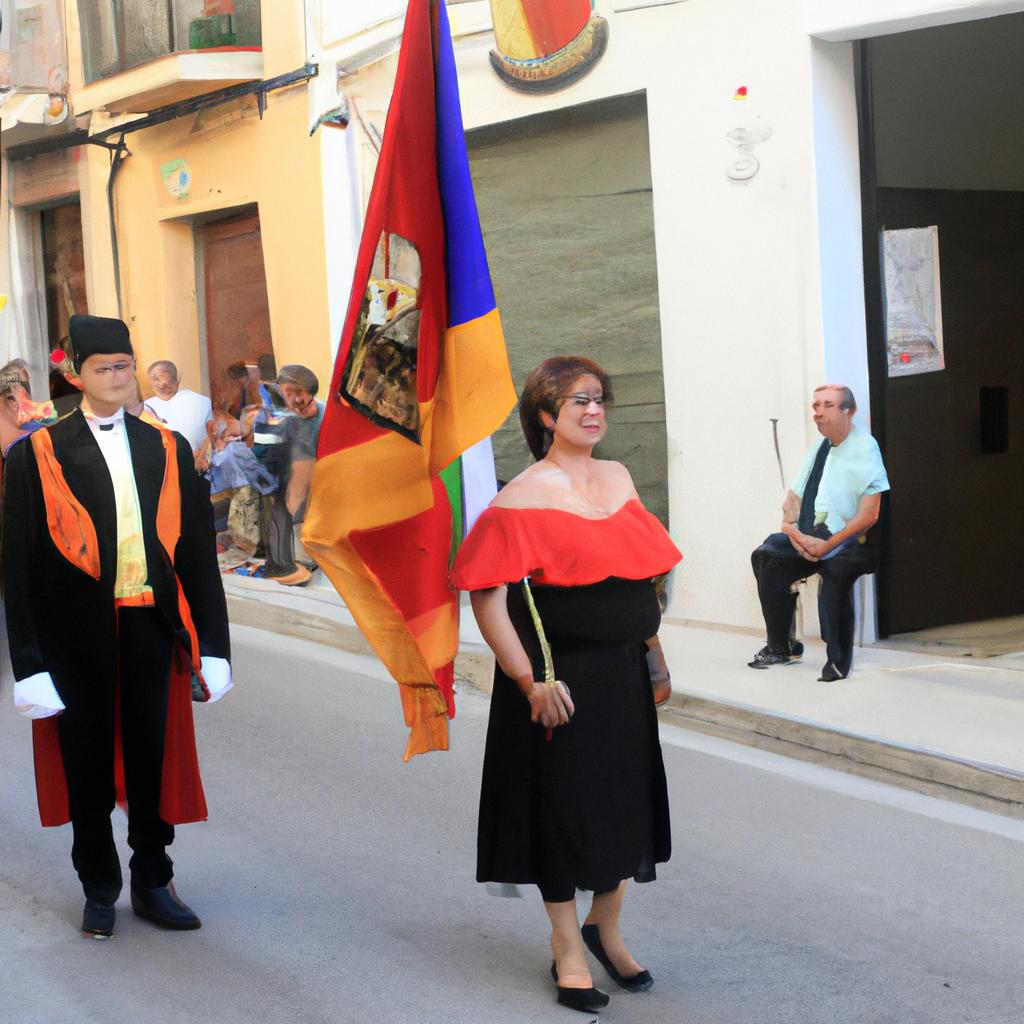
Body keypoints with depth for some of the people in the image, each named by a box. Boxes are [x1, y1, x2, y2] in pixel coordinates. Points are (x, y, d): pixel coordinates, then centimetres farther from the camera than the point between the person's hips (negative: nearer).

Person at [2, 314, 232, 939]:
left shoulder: (167, 450, 7)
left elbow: (197, 551, 7)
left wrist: (213, 644, 4)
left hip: (150, 628, 2)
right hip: (77, 638, -2)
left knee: (153, 762, 10)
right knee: (88, 768, 9)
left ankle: (153, 883, 27)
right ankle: (100, 891, 26)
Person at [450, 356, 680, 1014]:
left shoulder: (618, 479, 9)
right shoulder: (523, 498, -12)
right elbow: (488, 596, -17)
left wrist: (652, 651, 13)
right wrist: (529, 680, -20)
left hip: (625, 674, 6)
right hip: (562, 681, -6)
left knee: (625, 800, 14)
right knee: (563, 805, 4)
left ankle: (606, 928, 33)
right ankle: (568, 950, 19)